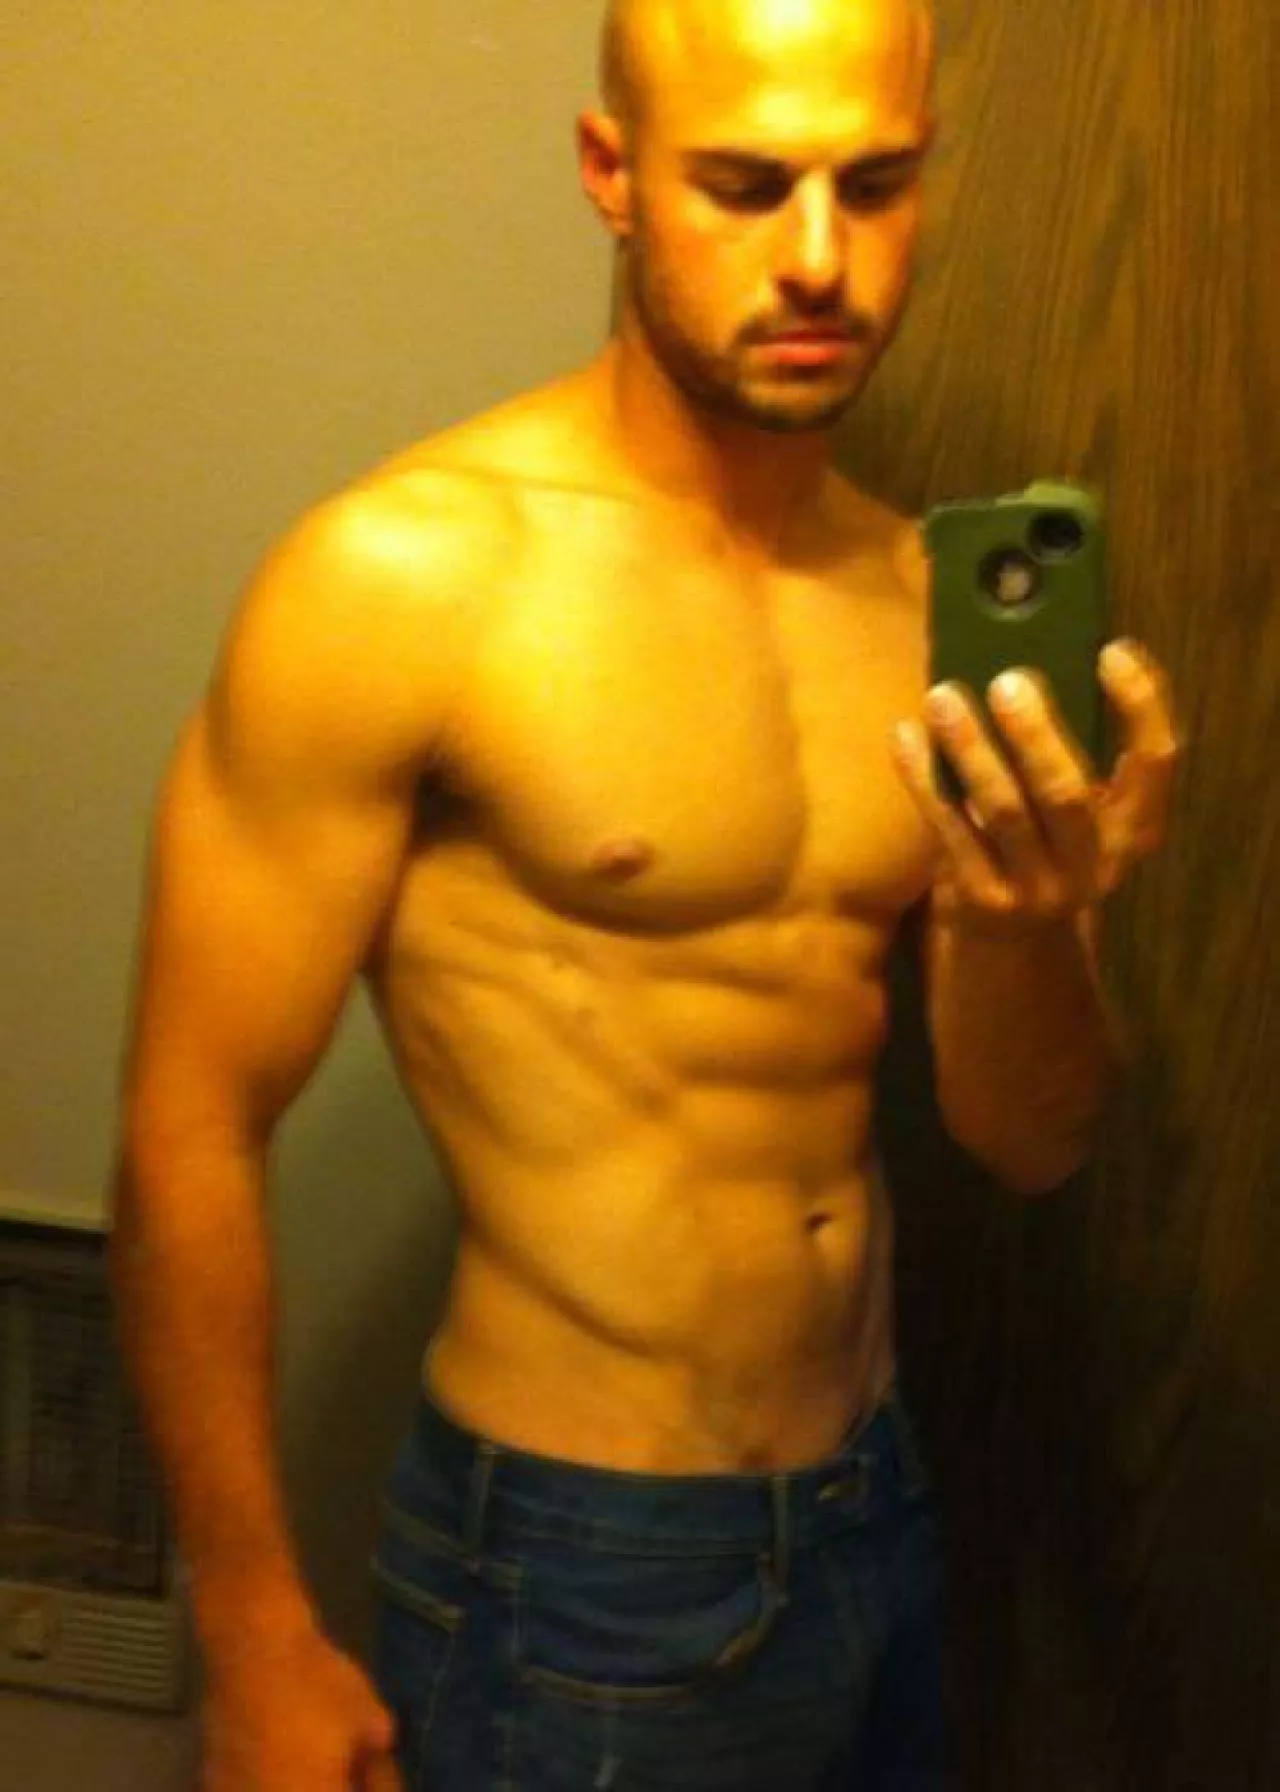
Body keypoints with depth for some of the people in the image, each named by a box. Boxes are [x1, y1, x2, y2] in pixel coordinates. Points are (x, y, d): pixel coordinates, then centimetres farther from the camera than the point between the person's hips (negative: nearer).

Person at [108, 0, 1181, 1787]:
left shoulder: (928, 595, -1)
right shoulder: (403, 575, -17)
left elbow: (1030, 1145, 1)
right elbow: (191, 1138, -13)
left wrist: (1030, 918, -20)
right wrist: (257, 1647, -7)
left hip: (880, 1517, 6)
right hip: (573, 1575, -6)